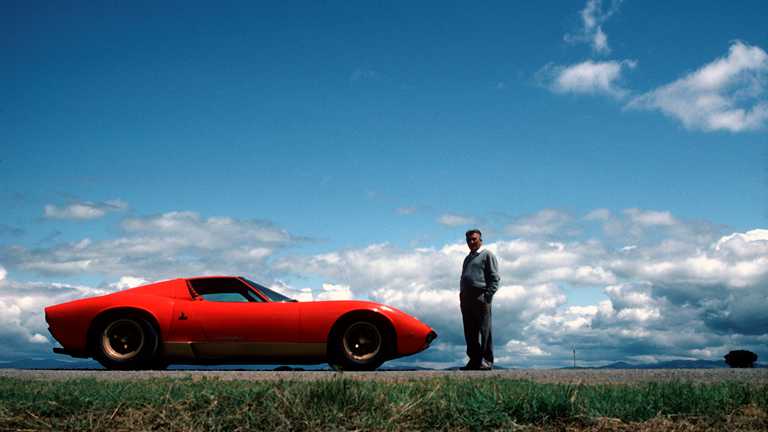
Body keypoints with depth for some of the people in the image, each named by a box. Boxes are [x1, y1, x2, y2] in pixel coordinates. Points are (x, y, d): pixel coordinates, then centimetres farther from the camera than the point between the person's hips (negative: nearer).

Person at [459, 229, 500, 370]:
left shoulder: (487, 255, 3)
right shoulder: (468, 258, 26)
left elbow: (495, 278, -5)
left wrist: (487, 295, -14)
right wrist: (462, 295, 15)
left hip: (480, 297, -7)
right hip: (466, 298, 8)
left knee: (484, 330, -8)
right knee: (469, 331, 6)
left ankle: (487, 361, -6)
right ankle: (474, 360, 11)